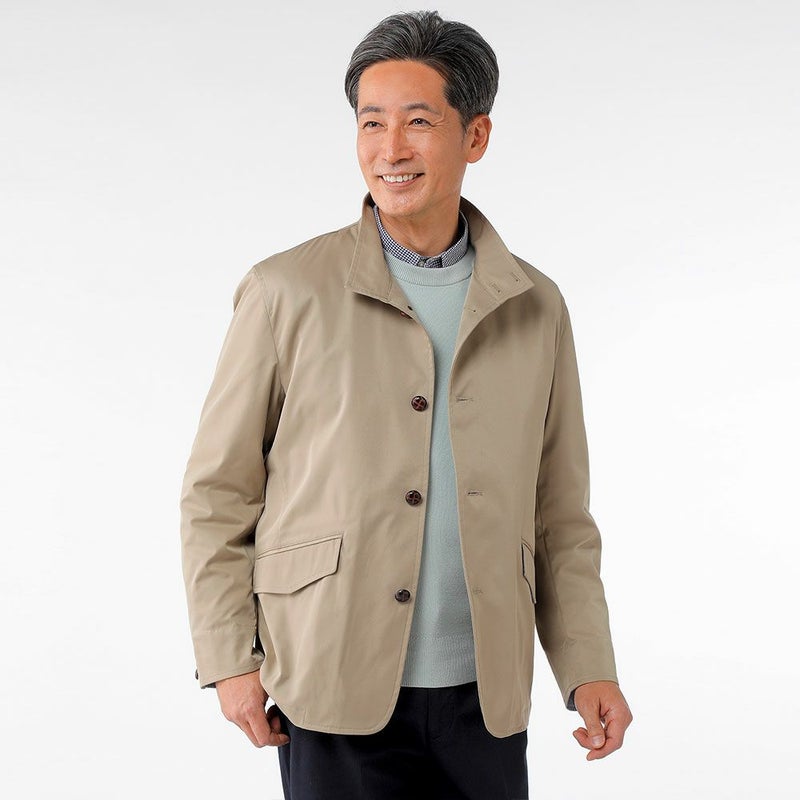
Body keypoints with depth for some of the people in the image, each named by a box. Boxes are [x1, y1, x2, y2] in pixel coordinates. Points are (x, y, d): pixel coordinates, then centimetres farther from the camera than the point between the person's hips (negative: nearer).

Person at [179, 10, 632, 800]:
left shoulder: (535, 306, 6)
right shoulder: (286, 291, -3)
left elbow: (559, 513, 11)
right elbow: (217, 494, 1)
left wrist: (589, 668, 3)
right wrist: (229, 661, -3)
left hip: (484, 697, 3)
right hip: (337, 693, -2)